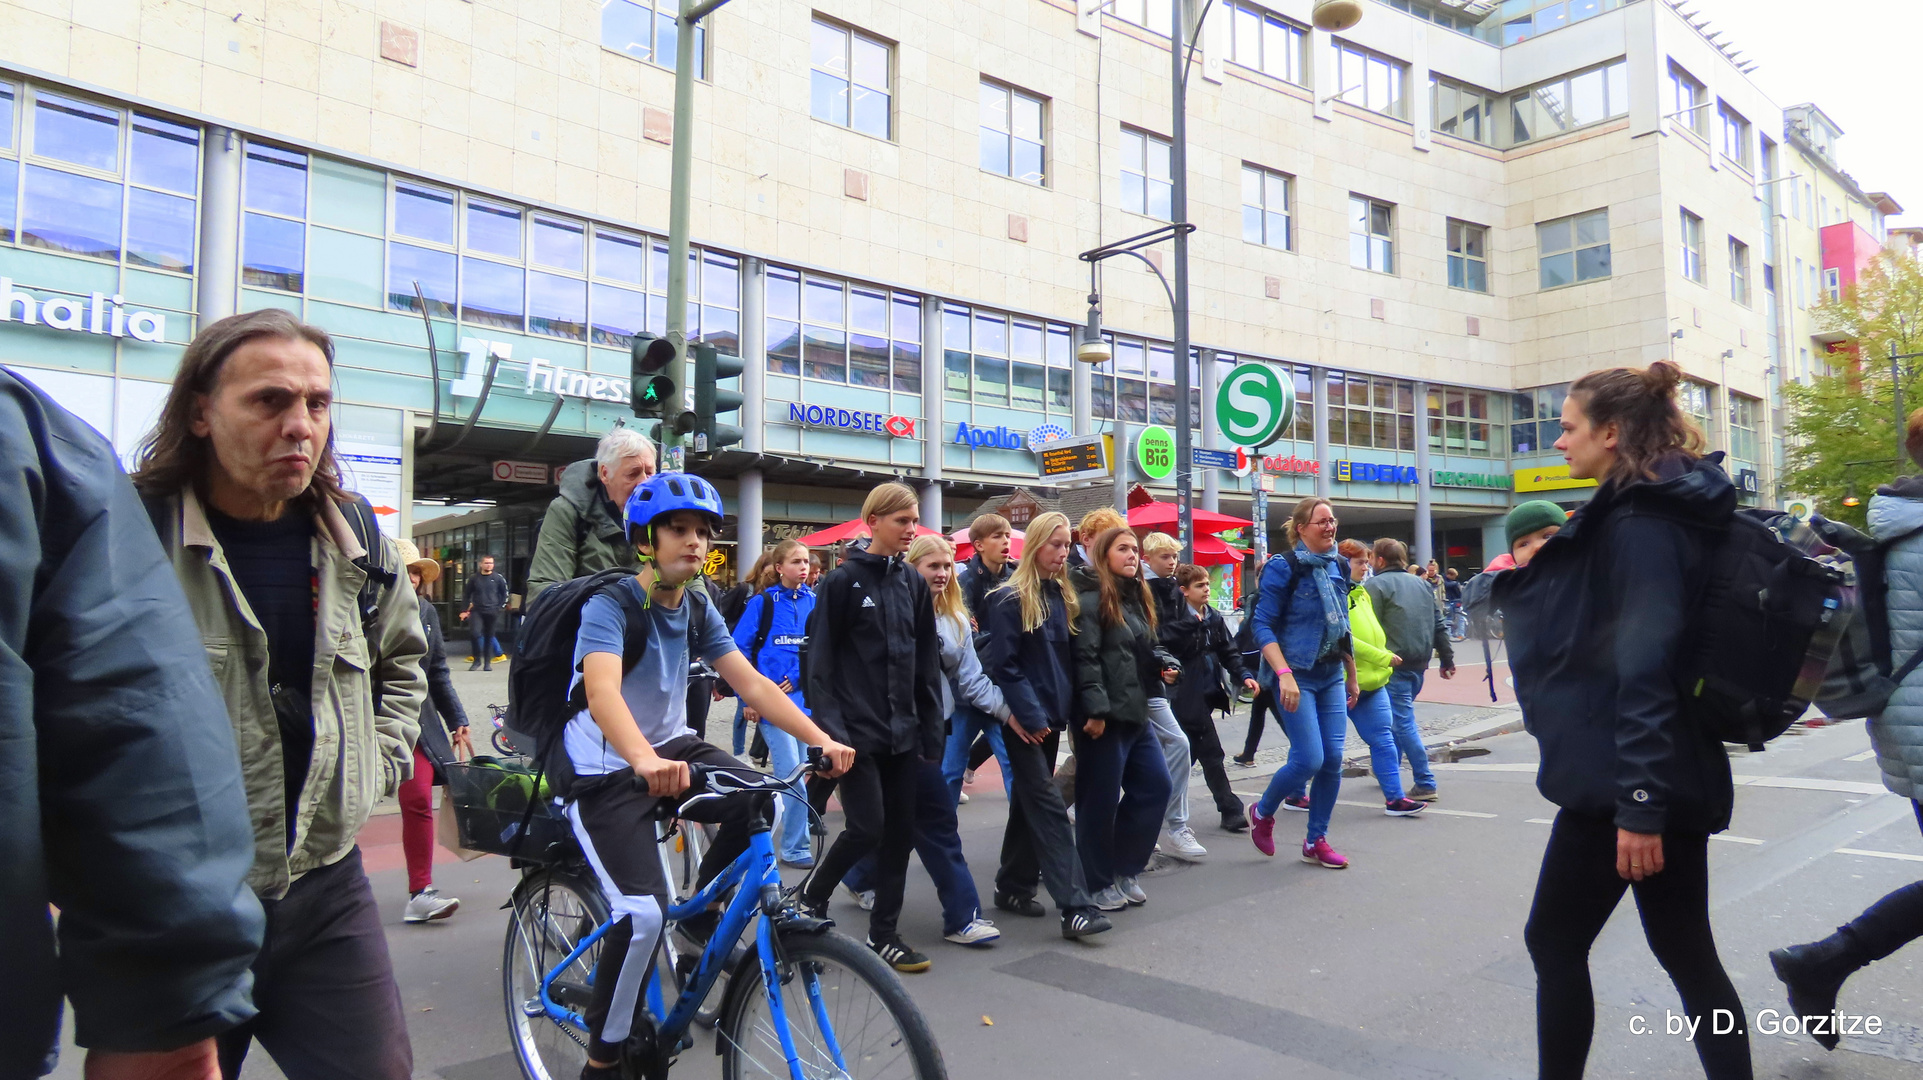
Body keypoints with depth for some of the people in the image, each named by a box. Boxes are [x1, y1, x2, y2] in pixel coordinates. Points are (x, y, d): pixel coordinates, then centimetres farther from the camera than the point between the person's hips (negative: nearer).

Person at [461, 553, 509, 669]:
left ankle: (487, 663, 14)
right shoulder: (474, 579, 6)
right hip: (477, 612, 0)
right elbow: (467, 595, 11)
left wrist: (501, 607, 0)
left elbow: (505, 594, 9)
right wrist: (464, 610, 5)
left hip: (492, 613, 0)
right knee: (474, 633, -17)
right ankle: (476, 659, -1)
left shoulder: (498, 579, 2)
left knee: (489, 637, 4)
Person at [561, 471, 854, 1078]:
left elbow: (751, 683, -5)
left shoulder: (698, 608, 1)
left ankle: (701, 914, 6)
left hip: (671, 746, 6)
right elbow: (602, 690, -38)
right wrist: (645, 761, -57)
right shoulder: (610, 605, -19)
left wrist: (820, 739, -19)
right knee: (643, 914, -21)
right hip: (605, 771, -6)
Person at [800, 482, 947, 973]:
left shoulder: (913, 584, 10)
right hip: (857, 730, -5)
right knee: (866, 828, -8)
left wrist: (932, 729, 8)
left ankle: (884, 933, 19)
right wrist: (830, 729, -16)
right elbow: (820, 660, -9)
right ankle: (809, 899, 17)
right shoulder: (842, 581, -6)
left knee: (901, 831, 6)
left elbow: (927, 662, 12)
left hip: (903, 731, 5)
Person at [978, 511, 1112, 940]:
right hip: (1025, 720, -7)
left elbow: (1067, 658, 15)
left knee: (1029, 800, 15)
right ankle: (1074, 906, -13)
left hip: (1051, 716, 7)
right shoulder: (1009, 599, -10)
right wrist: (1029, 715, -16)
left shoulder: (1062, 597, 12)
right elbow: (1003, 664, -13)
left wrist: (1068, 709, 5)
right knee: (1048, 805, -11)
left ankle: (1013, 887, 27)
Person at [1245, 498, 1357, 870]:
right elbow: (1263, 626, -13)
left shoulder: (1338, 567, 10)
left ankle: (1316, 840, 17)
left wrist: (1352, 675, 18)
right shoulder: (1284, 567, -10)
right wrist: (1284, 674, -23)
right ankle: (1262, 812, 16)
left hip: (1331, 676, 6)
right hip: (1296, 677, -6)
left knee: (1333, 759, 2)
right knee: (1309, 759, -11)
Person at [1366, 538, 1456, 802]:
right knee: (1400, 717, 19)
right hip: (1419, 662, 8)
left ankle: (1425, 783, -7)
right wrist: (1447, 658, 19)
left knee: (1403, 722, -5)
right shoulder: (1420, 583, 16)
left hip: (1394, 663, -8)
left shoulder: (1375, 585, -6)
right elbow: (1439, 624, 16)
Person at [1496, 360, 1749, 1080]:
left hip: (1627, 781, -10)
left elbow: (1645, 665, -24)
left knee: (1554, 942, 4)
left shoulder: (1639, 521, -17)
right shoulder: (1663, 509, 14)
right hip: (1672, 776, 10)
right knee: (1685, 951, 15)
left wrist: (1638, 804, -25)